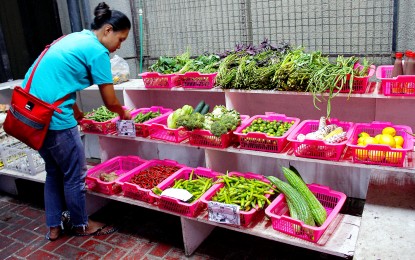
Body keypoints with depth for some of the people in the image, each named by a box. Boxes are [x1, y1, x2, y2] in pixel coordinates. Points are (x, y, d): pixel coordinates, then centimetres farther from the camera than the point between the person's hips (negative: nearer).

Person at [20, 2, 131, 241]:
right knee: (75, 174, 8)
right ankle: (81, 225, 27)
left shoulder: (73, 38, 17)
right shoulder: (98, 51, -11)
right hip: (54, 119, -10)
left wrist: (76, 112, 27)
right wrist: (124, 113, 13)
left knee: (54, 172, 21)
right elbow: (110, 101, -7)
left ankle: (54, 227, 32)